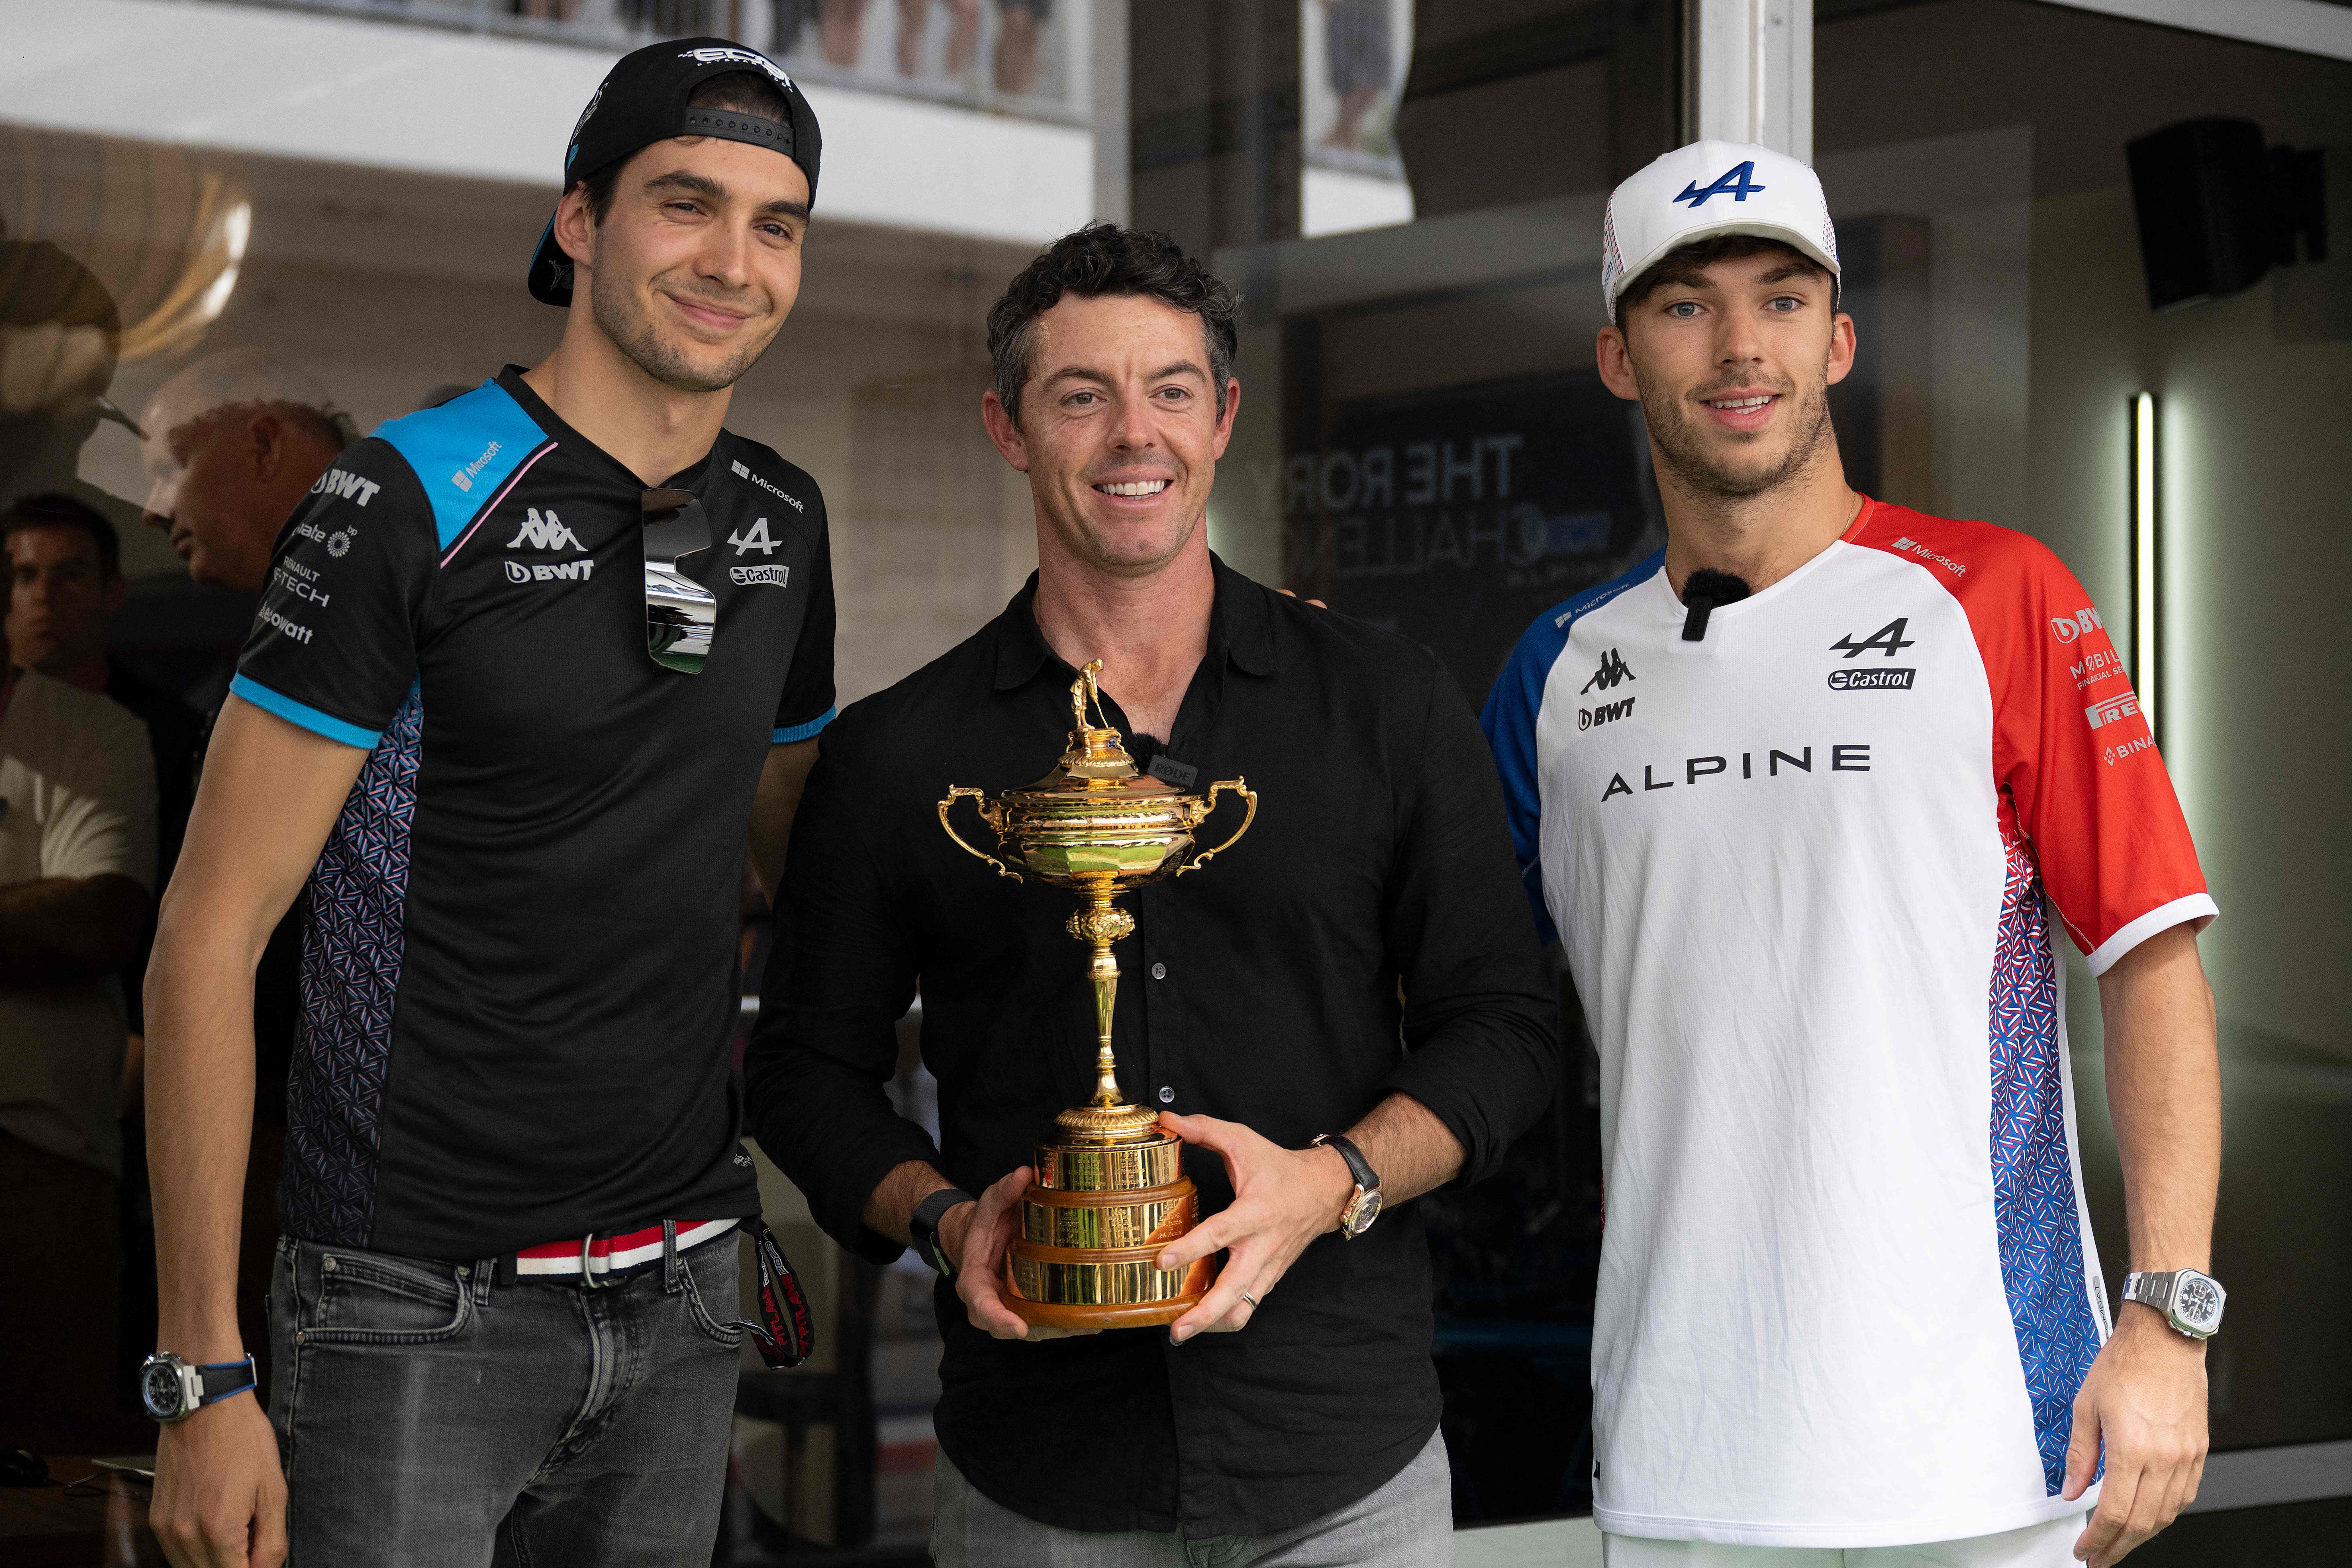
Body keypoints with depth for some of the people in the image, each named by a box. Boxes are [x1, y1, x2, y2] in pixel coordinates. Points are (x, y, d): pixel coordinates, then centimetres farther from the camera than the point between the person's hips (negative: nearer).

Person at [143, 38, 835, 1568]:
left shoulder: (783, 523, 7)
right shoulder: (411, 503, -12)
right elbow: (210, 939, -12)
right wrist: (204, 1375, -16)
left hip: (685, 1295, 6)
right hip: (424, 1307, -6)